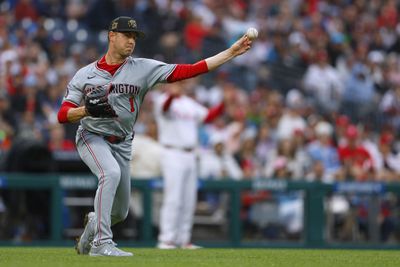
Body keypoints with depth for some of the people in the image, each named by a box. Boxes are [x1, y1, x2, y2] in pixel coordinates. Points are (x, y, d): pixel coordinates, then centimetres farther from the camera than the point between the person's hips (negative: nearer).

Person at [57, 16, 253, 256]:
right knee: (111, 173, -33)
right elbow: (63, 115, -7)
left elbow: (189, 71, -12)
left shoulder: (144, 69, -5)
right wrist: (87, 110, -28)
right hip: (92, 137, -3)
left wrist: (231, 53, -19)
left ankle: (94, 221, 43)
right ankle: (102, 243, -30)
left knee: (120, 212, 7)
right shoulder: (85, 74, -4)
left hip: (122, 144, 3)